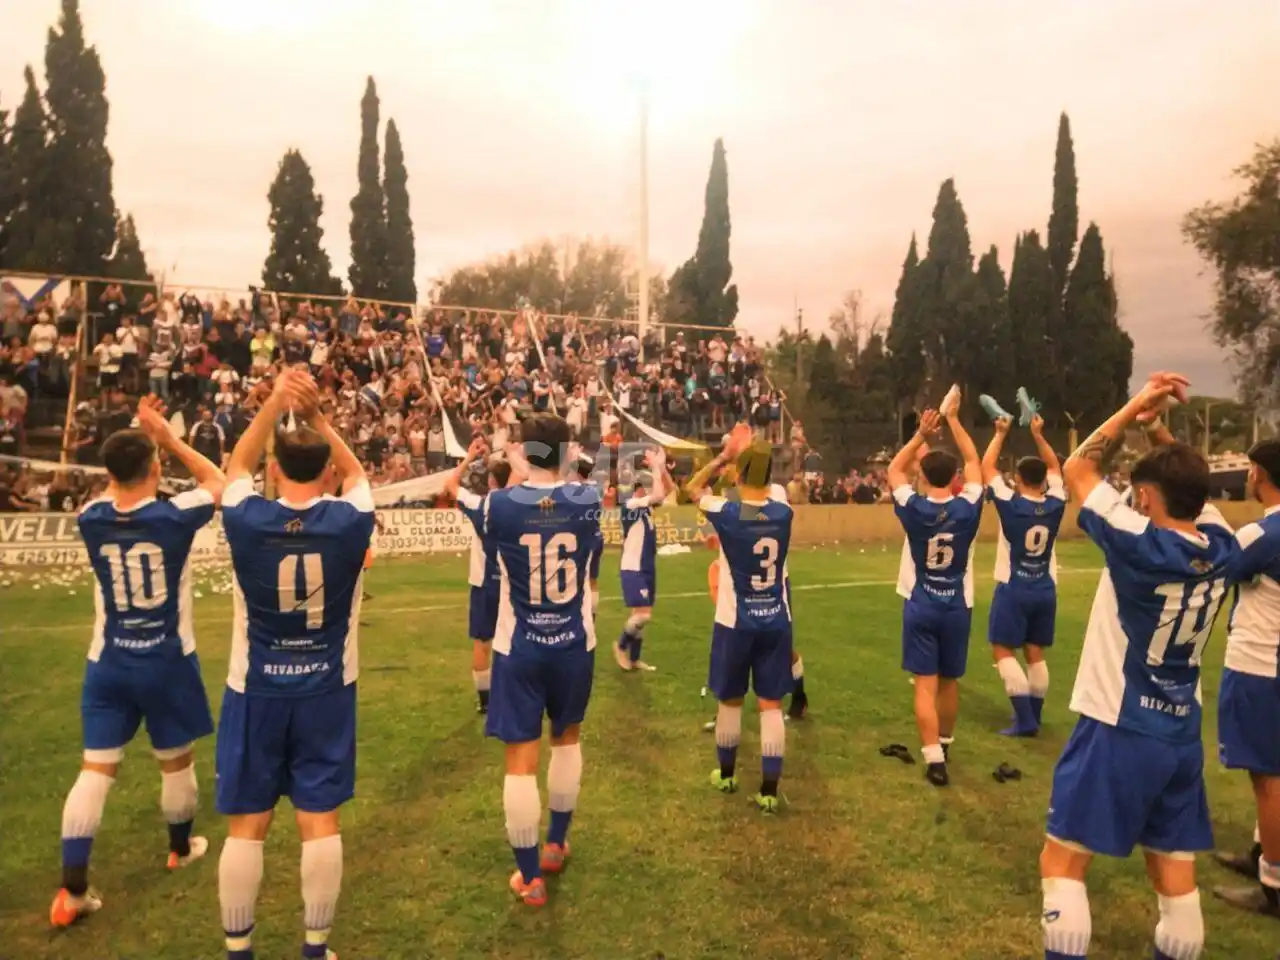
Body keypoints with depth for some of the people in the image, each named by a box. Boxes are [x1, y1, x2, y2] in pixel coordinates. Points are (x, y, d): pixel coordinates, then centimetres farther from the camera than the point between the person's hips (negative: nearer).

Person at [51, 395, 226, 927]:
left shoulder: (91, 519, -6)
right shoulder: (175, 516, -17)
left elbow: (115, 488, 18)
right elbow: (220, 482, 3)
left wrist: (136, 436, 15)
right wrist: (168, 438, 2)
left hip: (107, 663, 3)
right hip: (167, 661, -3)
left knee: (96, 768, 6)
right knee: (176, 758, 16)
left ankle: (72, 890, 5)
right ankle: (181, 848, 37)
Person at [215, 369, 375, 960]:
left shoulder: (247, 520, -14)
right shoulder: (348, 521, -14)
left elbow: (237, 464, 8)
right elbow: (356, 471, 9)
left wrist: (274, 404, 0)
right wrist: (315, 415, 3)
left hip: (255, 691, 0)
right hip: (326, 691, 0)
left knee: (247, 826, 11)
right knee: (320, 820, 9)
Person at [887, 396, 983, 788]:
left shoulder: (914, 508, -12)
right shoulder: (967, 508, -10)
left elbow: (894, 470, 5)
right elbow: (974, 462, 5)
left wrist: (921, 435, -3)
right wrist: (953, 419, 8)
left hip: (921, 607, -2)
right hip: (958, 607, 2)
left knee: (926, 684, -1)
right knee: (950, 681, 16)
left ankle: (934, 759, -7)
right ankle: (944, 745, 34)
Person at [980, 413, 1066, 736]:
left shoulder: (1010, 504, -14)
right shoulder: (1055, 504, -3)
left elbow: (987, 467, -4)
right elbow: (1054, 467, 13)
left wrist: (1000, 434, 5)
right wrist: (1038, 435, 12)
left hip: (1014, 589, -5)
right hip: (1045, 589, 5)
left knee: (1003, 651, 0)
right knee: (1035, 653, 12)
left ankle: (1024, 719, -7)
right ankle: (1033, 716, 19)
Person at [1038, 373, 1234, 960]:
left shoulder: (1139, 544, -21)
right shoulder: (1220, 546, -3)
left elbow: (1078, 470, -8)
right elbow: (1189, 486, 18)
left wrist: (1138, 406, -2)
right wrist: (1159, 423, 14)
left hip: (1117, 731, -7)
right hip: (1182, 736, 7)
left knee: (1062, 863, 4)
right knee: (1175, 876, 15)